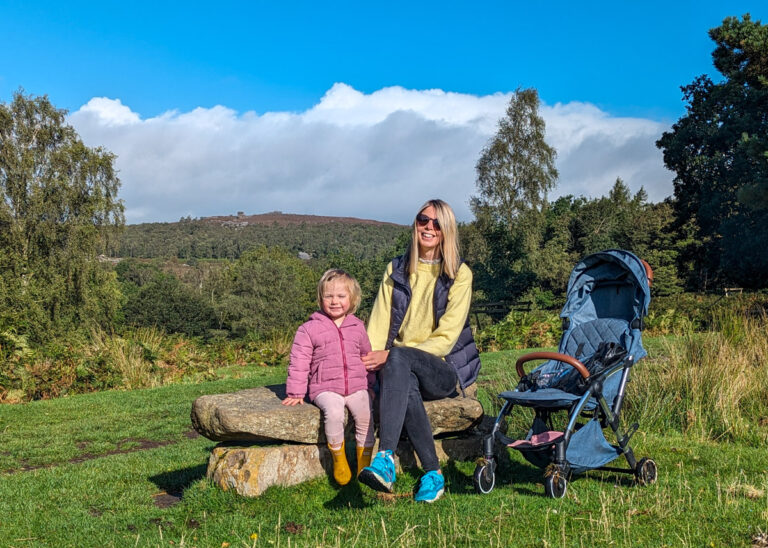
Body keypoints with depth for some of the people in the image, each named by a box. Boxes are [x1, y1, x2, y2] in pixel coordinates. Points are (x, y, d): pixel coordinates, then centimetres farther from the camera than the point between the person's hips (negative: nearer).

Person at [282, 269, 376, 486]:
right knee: (333, 411, -33)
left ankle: (364, 462, -6)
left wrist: (370, 384, 24)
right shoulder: (309, 329, 2)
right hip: (325, 388, -3)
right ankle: (338, 458, -11)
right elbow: (299, 362, 2)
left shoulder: (357, 327, 13)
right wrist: (295, 392, -2)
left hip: (357, 386, 3)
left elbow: (366, 356, 26)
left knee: (365, 413, -25)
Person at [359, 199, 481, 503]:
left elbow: (446, 337, -8)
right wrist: (369, 365, -12)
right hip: (402, 369, 2)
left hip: (446, 369, -2)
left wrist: (390, 355, -18)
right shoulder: (396, 270, 13)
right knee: (406, 386, -36)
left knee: (399, 358, -36)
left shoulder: (459, 274, 2)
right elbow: (379, 324, 7)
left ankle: (385, 457, -45)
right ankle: (433, 473, -28)